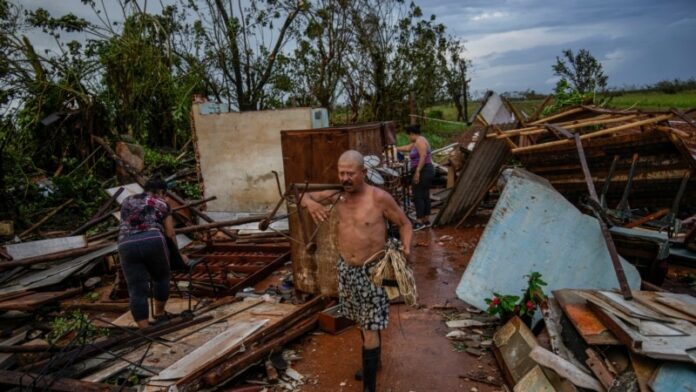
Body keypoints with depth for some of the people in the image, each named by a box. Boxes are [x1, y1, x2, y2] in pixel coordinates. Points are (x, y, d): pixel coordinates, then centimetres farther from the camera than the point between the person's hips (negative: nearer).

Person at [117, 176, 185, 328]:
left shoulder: (126, 201, 27)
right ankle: (159, 314, 37)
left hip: (127, 246, 2)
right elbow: (170, 234, 15)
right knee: (161, 278, 23)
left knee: (137, 291, 4)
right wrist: (178, 254, 28)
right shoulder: (162, 204, 18)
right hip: (153, 242, -2)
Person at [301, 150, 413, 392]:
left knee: (370, 328, -1)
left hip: (371, 271, -5)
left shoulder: (380, 198, -17)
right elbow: (305, 196, 7)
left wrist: (406, 247, -23)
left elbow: (404, 223, -5)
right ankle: (373, 361, 46)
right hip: (346, 269, 5)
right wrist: (310, 203, -17)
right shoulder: (337, 195, -3)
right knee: (363, 322, 23)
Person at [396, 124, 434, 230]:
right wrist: (395, 149, 38)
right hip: (427, 171, 10)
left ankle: (419, 222, -7)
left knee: (418, 196, -8)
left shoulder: (420, 141, -12)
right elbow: (407, 147, 32)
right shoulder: (417, 142, 19)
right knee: (425, 196, 11)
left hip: (422, 172, -10)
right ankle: (426, 221, 16)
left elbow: (423, 156, -22)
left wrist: (417, 172, -25)